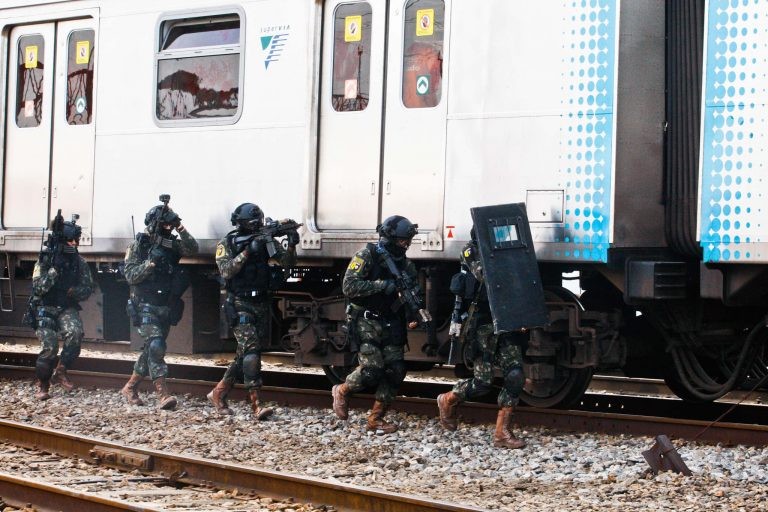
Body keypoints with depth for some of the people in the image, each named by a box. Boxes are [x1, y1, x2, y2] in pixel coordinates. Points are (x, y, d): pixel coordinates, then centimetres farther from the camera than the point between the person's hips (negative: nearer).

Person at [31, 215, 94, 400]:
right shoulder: (45, 260, -4)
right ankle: (42, 385, 4)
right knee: (49, 347, -18)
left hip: (68, 308, 2)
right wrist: (54, 268, -22)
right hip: (46, 309, -2)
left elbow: (87, 289, 6)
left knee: (75, 332, -29)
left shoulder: (79, 262, 4)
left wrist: (72, 291, -14)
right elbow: (38, 287, -12)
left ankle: (60, 371, -12)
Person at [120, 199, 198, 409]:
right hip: (146, 307, -6)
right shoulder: (139, 245, -4)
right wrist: (150, 262, -21)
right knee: (156, 346, -18)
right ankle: (163, 394, -24)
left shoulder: (172, 244, 8)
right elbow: (130, 275, -9)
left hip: (166, 308, 6)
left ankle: (130, 387, 28)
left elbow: (192, 249, -8)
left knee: (151, 350, 12)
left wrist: (181, 230, -18)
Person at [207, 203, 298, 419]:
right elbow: (226, 271, -16)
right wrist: (247, 251, -23)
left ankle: (218, 393, 27)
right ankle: (256, 405, -20)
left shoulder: (266, 241, 7)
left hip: (263, 305, 5)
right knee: (251, 350, -17)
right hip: (241, 306, -5)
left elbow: (286, 263, -2)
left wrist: (292, 245, -21)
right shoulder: (227, 244, -2)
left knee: (245, 354, 11)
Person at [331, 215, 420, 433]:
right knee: (372, 369, -17)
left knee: (396, 371, -2)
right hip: (367, 322, -6)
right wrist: (383, 285, -24)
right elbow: (349, 286, -19)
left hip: (391, 324, 6)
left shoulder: (405, 263, 9)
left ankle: (375, 419, 9)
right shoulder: (367, 255, -10)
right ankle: (342, 391, 13)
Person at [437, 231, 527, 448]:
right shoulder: (471, 251, -2)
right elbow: (485, 275, -19)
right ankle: (448, 401, 25)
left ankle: (502, 432, -1)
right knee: (483, 381, -5)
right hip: (483, 325, -5)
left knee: (515, 377, -8)